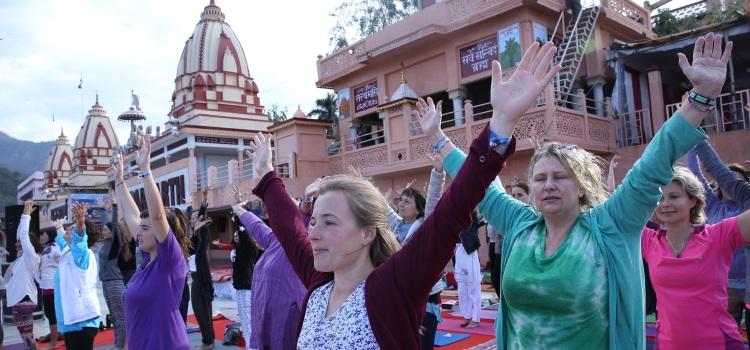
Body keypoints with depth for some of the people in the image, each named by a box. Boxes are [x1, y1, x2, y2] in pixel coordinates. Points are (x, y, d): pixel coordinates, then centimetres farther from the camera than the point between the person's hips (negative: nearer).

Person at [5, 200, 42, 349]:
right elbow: (20, 235, 17)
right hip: (19, 299, 9)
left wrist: (26, 214, -5)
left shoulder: (31, 256, -8)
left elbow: (24, 234, -13)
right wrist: (25, 215, 16)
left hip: (23, 299, -9)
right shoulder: (23, 257, 14)